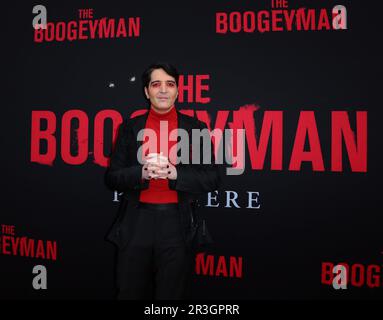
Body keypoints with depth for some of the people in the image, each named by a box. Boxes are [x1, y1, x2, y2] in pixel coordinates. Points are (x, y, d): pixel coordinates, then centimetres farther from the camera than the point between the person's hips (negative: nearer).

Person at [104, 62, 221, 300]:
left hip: (178, 225, -1)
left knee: (172, 294, 11)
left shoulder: (196, 127, 2)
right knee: (130, 293, 11)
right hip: (136, 224, 1)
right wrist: (141, 173, -16)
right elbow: (112, 177, 4)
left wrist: (176, 174, -17)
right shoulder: (130, 127, 6)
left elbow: (212, 179, -1)